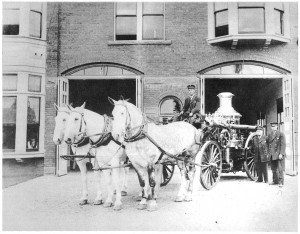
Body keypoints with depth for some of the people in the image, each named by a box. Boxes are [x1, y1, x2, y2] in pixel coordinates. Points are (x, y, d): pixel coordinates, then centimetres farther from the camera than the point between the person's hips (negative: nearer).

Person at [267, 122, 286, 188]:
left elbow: (283, 145, -9)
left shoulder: (281, 134, -3)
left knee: (280, 169, -4)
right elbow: (268, 144, 17)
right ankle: (275, 181, 19)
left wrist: (281, 154, -15)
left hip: (279, 155, -5)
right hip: (272, 155, 5)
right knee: (274, 169, 10)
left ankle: (281, 182, 0)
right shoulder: (269, 135, 14)